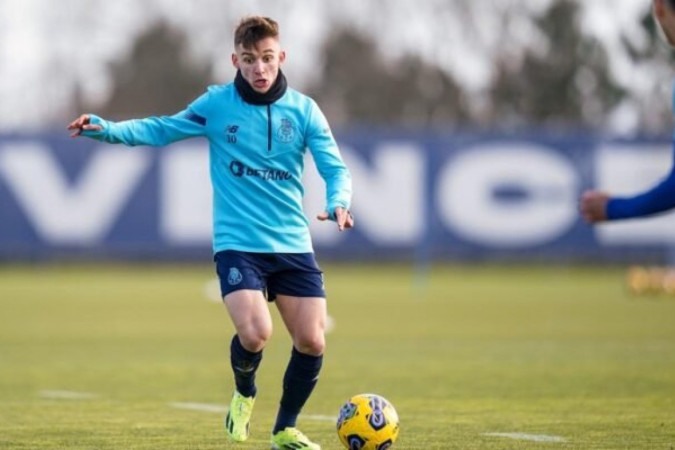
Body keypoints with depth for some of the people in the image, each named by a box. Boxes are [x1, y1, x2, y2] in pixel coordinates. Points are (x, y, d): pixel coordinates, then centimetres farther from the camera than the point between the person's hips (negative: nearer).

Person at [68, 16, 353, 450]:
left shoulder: (303, 109, 1)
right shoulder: (217, 103, -2)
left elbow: (336, 168, -3)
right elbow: (161, 130, 6)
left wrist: (338, 202, -24)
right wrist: (108, 129, -7)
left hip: (293, 245, 3)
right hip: (238, 243, -2)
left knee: (311, 341, -4)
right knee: (255, 333, -23)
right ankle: (244, 393, 13)